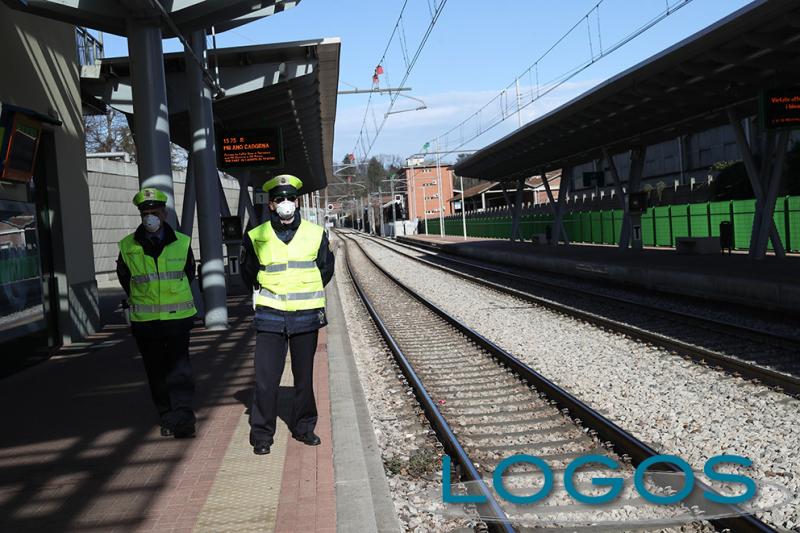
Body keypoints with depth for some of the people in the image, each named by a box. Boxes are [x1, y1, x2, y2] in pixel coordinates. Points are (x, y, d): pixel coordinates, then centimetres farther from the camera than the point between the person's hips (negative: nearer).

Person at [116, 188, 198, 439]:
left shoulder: (182, 242, 1)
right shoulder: (128, 246, 0)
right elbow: (123, 276, 17)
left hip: (177, 316, -1)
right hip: (144, 320, 1)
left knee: (179, 368, -8)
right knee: (156, 371, 7)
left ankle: (183, 417, -7)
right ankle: (167, 417, 17)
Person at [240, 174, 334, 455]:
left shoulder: (315, 234, 1)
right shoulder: (256, 237, -2)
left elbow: (326, 268, 17)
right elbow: (248, 272, 15)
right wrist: (267, 292, 11)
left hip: (307, 316, 2)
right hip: (270, 316, -1)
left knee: (304, 376, 12)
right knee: (266, 378, -3)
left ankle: (303, 427, 27)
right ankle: (262, 434, 9)